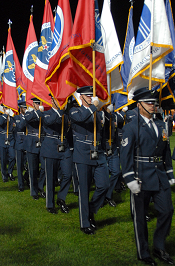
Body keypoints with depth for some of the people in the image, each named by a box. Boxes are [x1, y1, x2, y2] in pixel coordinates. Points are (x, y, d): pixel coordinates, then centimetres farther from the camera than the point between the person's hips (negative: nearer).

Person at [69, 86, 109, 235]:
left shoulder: (97, 113, 17)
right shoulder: (75, 111, 0)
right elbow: (81, 118, -25)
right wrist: (93, 106, -18)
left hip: (98, 155, 5)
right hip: (83, 156, -5)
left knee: (104, 185, -3)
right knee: (84, 190, 1)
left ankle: (91, 211, 23)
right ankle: (85, 224, 14)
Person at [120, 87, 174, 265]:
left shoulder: (160, 125, 12)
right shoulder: (131, 127, -6)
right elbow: (125, 155, -11)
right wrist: (130, 179, -16)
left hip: (160, 177, 6)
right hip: (142, 178, -5)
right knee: (140, 217, 6)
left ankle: (159, 248, 23)